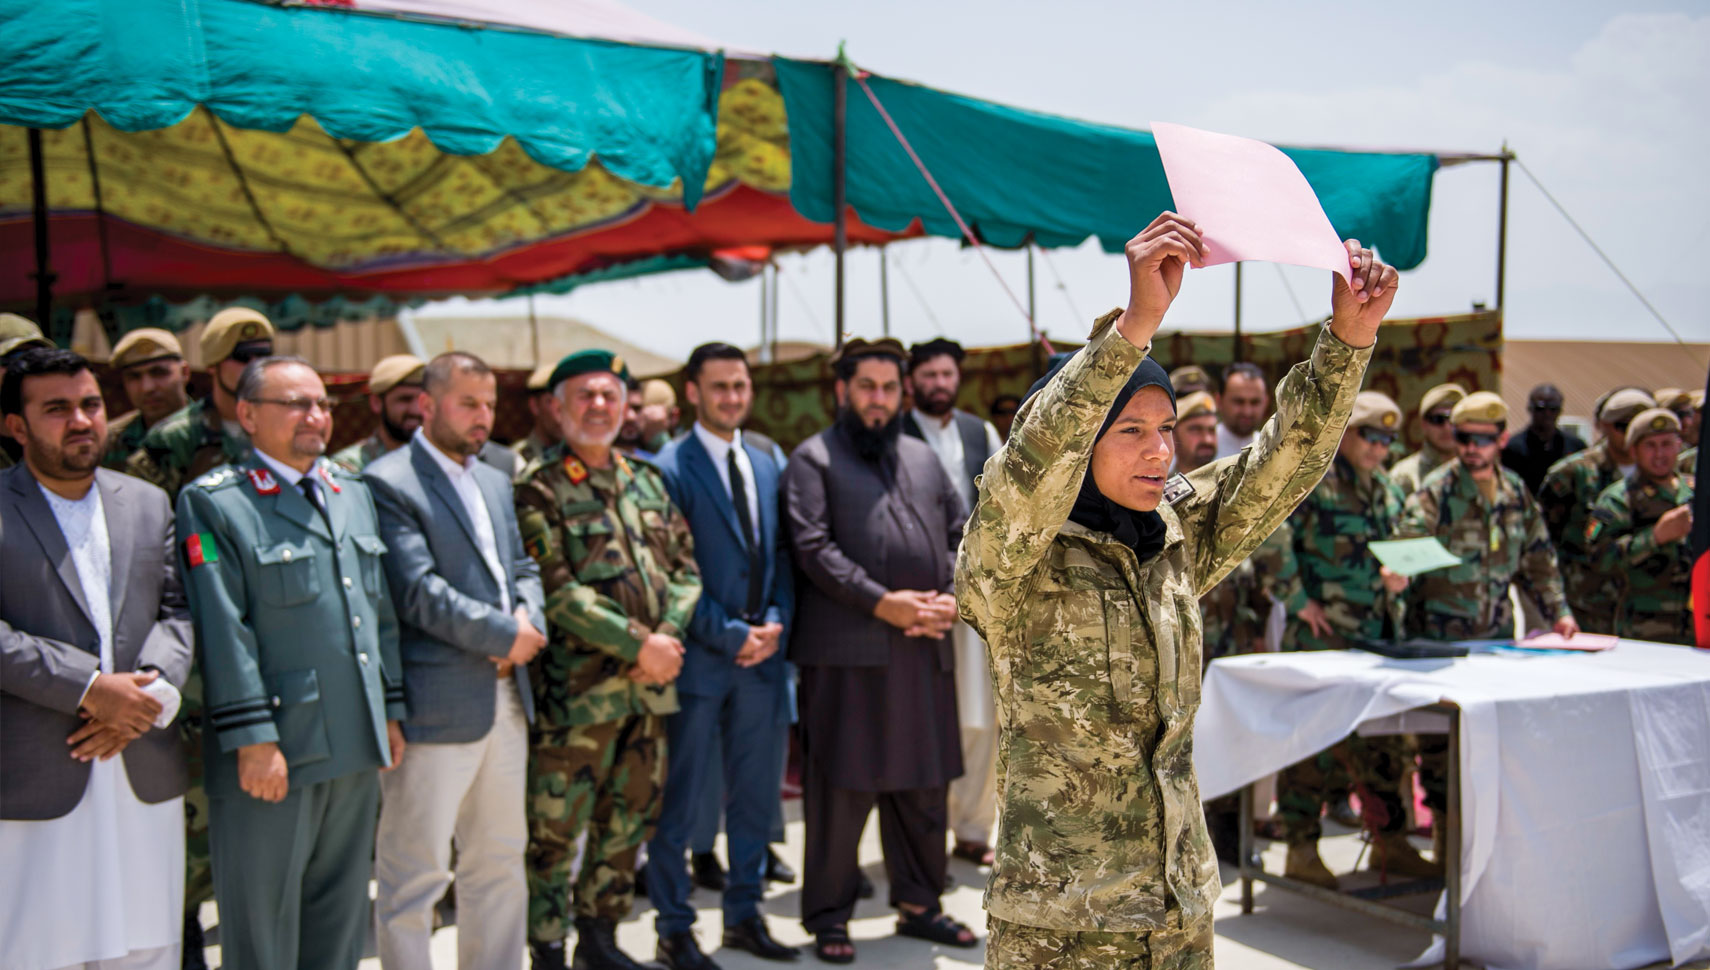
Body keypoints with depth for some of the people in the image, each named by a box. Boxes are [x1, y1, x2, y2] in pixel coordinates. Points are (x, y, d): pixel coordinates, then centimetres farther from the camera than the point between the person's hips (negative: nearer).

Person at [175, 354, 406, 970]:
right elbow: (223, 630, -13)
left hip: (356, 750, 7)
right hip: (275, 755, -6)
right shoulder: (213, 503, -7)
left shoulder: (355, 493, 15)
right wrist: (252, 739, -17)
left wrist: (390, 711, 13)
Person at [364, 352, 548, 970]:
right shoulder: (387, 483, -10)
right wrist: (505, 634, -15)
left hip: (505, 700, 8)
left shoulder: (495, 482, 17)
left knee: (501, 860, 17)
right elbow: (418, 591, -18)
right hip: (435, 705, -8)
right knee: (416, 873, 2)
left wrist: (529, 621, -6)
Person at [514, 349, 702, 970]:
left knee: (627, 824, 14)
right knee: (554, 829, 1)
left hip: (650, 686, 6)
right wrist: (638, 644, -17)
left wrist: (668, 637, -7)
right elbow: (555, 590, -15)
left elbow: (685, 569, 11)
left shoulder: (646, 481, 13)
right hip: (575, 691, -6)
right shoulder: (537, 488, -6)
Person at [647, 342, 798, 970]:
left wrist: (776, 622, -3)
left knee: (756, 794, 14)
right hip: (698, 658, -6)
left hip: (761, 657, 6)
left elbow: (780, 555, 13)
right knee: (678, 801, 3)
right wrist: (730, 635, -14)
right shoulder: (670, 469, -9)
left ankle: (744, 915, 28)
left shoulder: (766, 466, 12)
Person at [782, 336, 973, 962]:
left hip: (925, 649, 5)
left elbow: (962, 534, 16)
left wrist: (955, 599, -2)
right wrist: (881, 603, -17)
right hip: (849, 650, -5)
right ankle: (828, 917, 11)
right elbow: (814, 547, -10)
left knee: (922, 785, 12)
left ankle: (919, 904, 26)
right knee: (842, 788, 0)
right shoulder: (813, 459, 2)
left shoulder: (923, 459, 19)